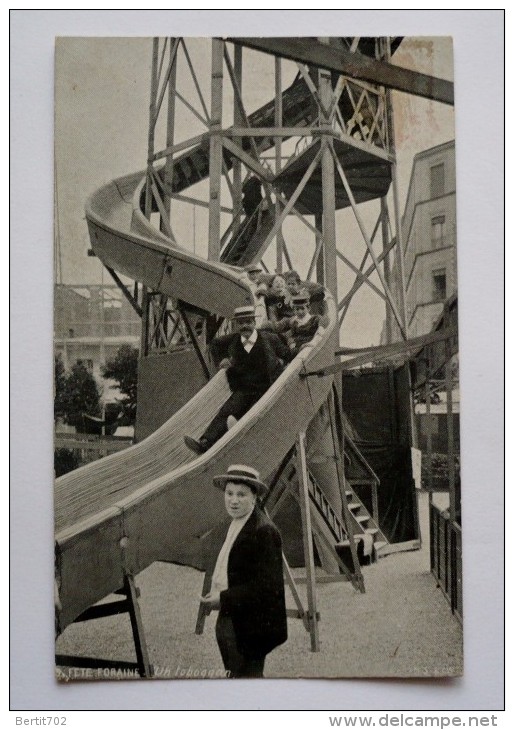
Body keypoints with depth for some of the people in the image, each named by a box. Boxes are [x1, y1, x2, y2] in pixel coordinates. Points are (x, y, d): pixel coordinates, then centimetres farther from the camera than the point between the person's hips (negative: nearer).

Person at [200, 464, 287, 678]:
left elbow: (267, 585, -21)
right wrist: (214, 594, 3)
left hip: (251, 626, -9)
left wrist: (224, 599, -20)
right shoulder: (225, 529, 12)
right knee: (233, 675, 18)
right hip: (228, 622, 9)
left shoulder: (264, 531, -18)